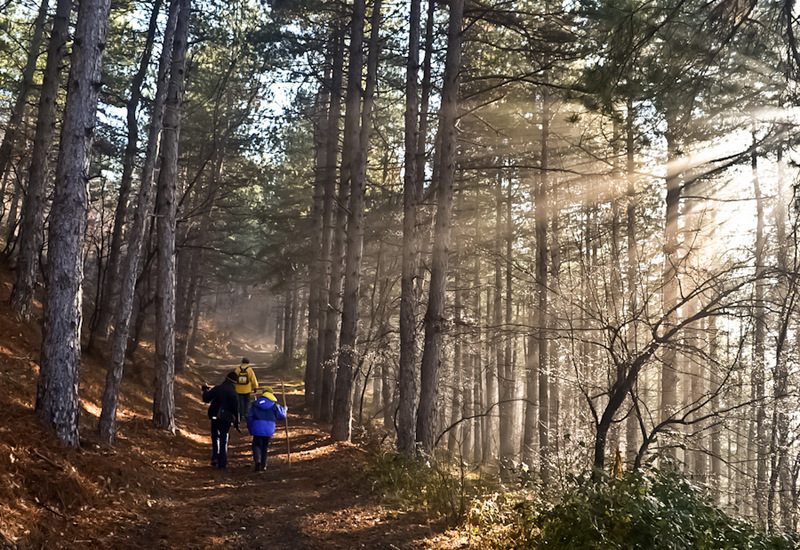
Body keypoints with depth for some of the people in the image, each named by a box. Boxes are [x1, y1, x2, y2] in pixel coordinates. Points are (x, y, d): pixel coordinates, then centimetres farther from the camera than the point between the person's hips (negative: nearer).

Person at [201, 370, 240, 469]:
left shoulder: (216, 389, -2)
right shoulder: (233, 392, -9)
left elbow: (206, 399, 7)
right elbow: (235, 408, -9)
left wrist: (205, 390, 28)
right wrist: (236, 422, 0)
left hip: (215, 417, 2)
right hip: (226, 419, -2)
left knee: (215, 437, 18)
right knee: (223, 440, 7)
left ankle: (215, 458, 5)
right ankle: (222, 463, 7)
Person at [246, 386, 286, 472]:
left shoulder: (255, 404, 9)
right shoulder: (274, 404, 5)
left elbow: (250, 417, 10)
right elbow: (281, 416, 10)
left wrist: (250, 428, 20)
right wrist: (284, 410, 31)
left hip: (257, 427, 0)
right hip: (269, 429, 0)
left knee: (256, 445, 6)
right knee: (265, 446, 12)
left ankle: (257, 461, -18)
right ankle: (263, 465, 13)